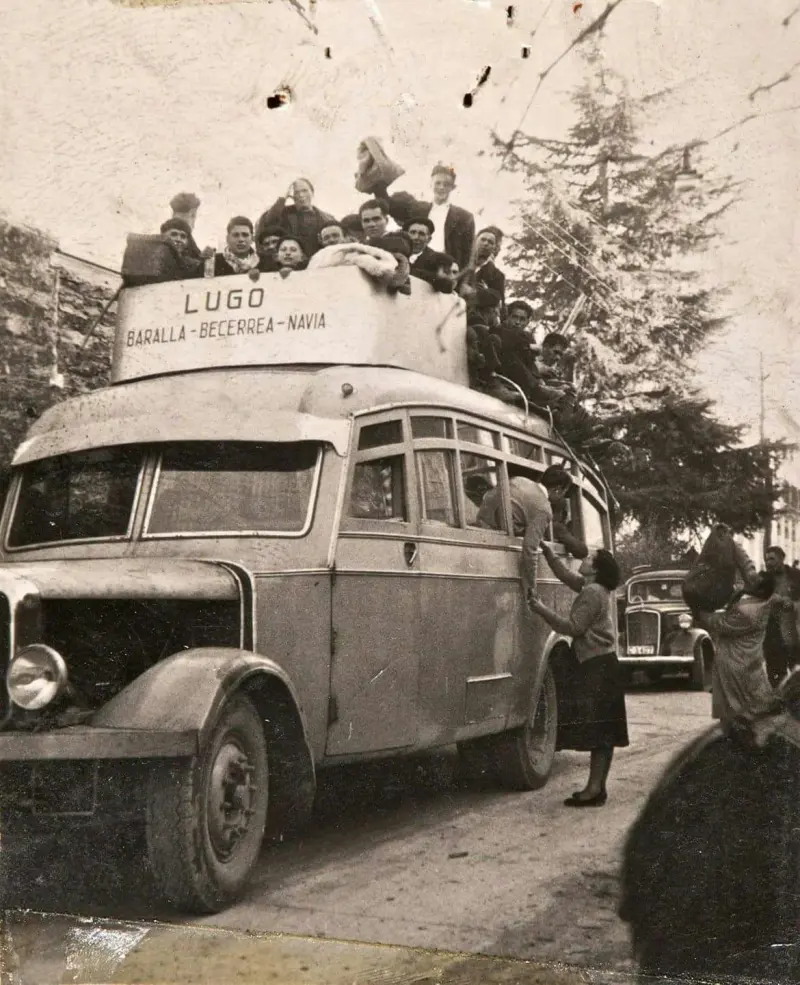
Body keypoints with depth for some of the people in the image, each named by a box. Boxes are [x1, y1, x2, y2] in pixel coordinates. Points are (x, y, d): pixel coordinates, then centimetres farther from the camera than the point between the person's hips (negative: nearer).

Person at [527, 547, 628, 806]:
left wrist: (543, 610, -15)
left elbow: (573, 627, -19)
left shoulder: (592, 593, -15)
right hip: (599, 665, 10)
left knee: (598, 730, -11)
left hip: (597, 667, -10)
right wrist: (547, 552, 17)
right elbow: (566, 575, 25)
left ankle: (594, 789, -11)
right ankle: (597, 787, 13)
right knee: (601, 730, 9)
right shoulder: (593, 590, 15)